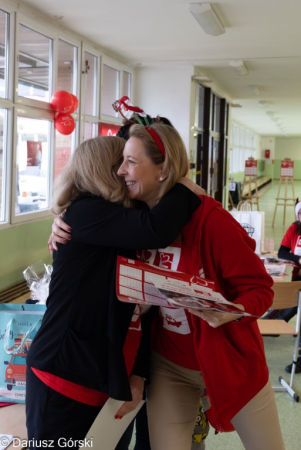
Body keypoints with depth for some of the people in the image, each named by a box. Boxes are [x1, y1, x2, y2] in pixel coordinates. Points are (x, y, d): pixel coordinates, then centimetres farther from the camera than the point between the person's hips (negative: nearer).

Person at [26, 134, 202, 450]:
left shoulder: (123, 230, 12)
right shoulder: (86, 213, -14)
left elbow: (139, 307, 11)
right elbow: (156, 230, -30)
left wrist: (138, 375, 5)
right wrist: (185, 187, -12)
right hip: (64, 377, -8)